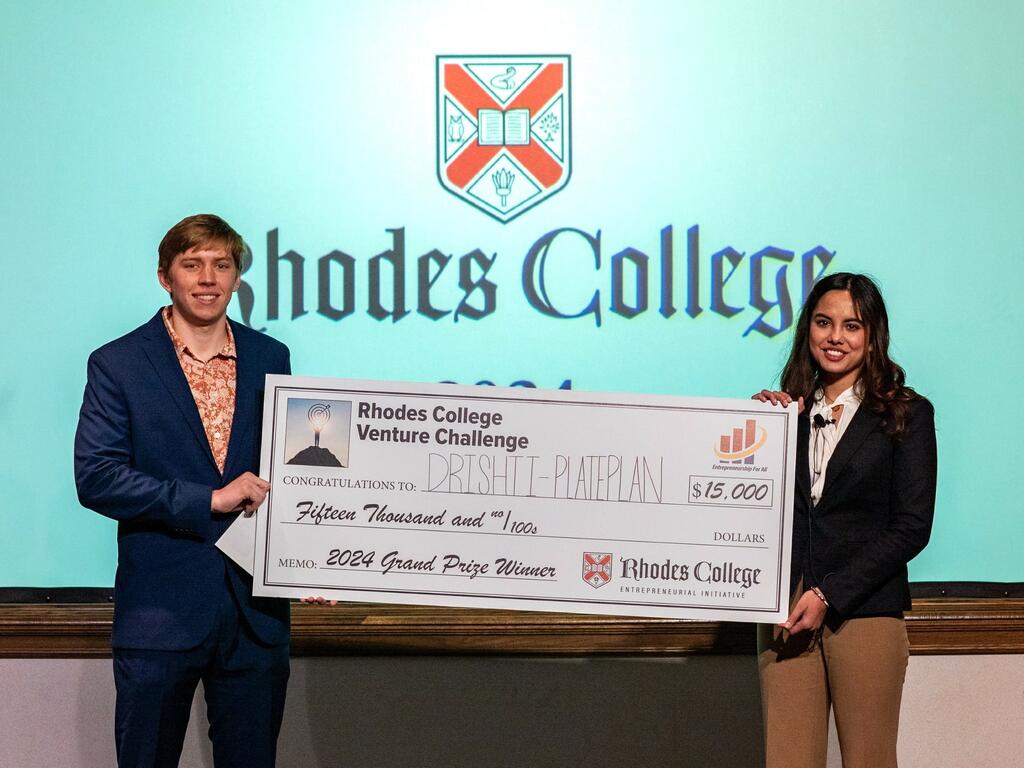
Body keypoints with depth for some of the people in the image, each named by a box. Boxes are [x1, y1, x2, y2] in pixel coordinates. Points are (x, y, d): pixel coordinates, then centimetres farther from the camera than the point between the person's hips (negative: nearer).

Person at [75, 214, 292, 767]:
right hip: (160, 611, -3)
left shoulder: (270, 359, 9)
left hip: (257, 611, 3)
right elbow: (95, 478, -11)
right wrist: (209, 499, -16)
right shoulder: (118, 365, -2)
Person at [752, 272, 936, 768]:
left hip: (865, 613, -3)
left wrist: (828, 595, -11)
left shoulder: (906, 414, 3)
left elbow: (911, 528, -4)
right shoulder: (789, 410, 12)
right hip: (785, 614, 3)